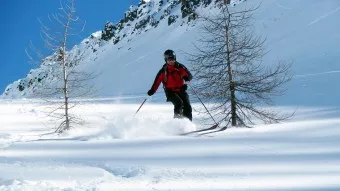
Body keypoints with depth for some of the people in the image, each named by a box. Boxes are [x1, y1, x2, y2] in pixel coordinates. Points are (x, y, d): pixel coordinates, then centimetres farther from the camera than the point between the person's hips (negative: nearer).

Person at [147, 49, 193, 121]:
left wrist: (187, 78, -23)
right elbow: (157, 81, 3)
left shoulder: (180, 67, 2)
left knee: (187, 107, -12)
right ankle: (177, 117, -10)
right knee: (179, 102, -28)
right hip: (170, 91, -2)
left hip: (181, 90, 2)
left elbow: (189, 76, 1)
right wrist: (152, 90, -11)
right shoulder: (163, 70, 0)